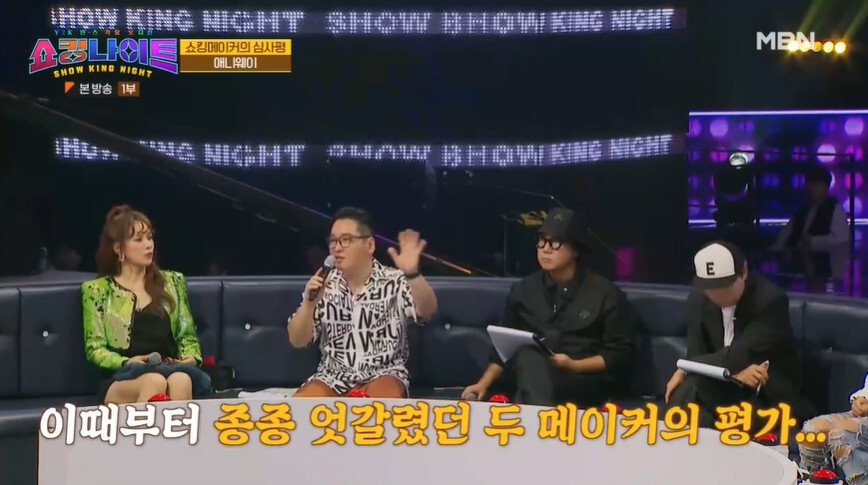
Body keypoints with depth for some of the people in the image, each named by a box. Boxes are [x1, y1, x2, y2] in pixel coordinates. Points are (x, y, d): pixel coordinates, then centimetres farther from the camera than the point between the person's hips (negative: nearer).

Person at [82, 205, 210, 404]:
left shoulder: (172, 281, 19)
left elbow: (187, 336, 19)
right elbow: (94, 348, 4)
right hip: (122, 379, -2)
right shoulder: (97, 289, 10)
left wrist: (191, 357, -4)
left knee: (181, 379, -37)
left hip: (171, 371, 2)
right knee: (155, 381, -39)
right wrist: (127, 363, -15)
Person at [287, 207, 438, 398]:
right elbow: (297, 341, 1)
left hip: (384, 374, -2)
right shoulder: (324, 286, 2)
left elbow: (427, 311, -24)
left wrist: (412, 274, -42)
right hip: (333, 376, 3)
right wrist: (310, 303, -17)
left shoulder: (394, 281, -6)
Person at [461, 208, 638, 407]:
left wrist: (574, 365, -12)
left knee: (532, 368, -38)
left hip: (588, 381, -3)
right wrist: (484, 384, 5)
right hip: (531, 378, 4)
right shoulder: (523, 290, 12)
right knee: (529, 358, -36)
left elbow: (623, 354, 0)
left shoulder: (606, 293, 1)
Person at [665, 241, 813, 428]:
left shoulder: (771, 300, -20)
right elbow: (696, 354, -7)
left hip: (769, 397, -4)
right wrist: (732, 370, -27)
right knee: (684, 394, -27)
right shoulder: (698, 301, -1)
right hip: (725, 388, 4)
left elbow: (738, 356, -26)